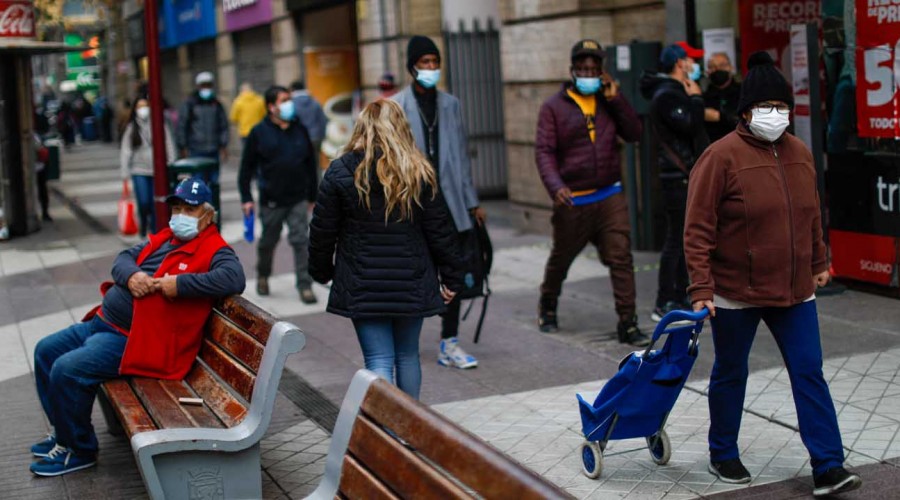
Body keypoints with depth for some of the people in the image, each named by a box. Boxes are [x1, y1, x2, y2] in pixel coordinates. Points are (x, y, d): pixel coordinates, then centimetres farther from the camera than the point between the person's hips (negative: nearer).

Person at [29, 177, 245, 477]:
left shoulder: (214, 250, -10)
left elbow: (234, 279, -30)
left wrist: (180, 283, -29)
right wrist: (131, 275, -9)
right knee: (45, 351, 15)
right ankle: (63, 432, 28)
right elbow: (124, 258, 15)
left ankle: (79, 451, -2)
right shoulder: (164, 238, 15)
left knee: (66, 371, -22)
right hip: (102, 323, 10)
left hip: (132, 340, -10)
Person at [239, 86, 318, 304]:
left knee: (301, 241, -5)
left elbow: (311, 164, 13)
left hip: (298, 199, 1)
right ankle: (262, 275, 37)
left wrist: (312, 195, 13)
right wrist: (246, 198, -4)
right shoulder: (259, 133, -2)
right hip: (271, 201, -1)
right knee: (268, 242, 13)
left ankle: (305, 285, 0)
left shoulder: (300, 130, 7)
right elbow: (247, 167, 0)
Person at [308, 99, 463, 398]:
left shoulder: (340, 172, -6)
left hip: (362, 287, -2)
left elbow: (323, 231, -1)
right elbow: (440, 230, 0)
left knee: (379, 360, 0)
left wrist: (321, 271, 15)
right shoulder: (420, 173, -3)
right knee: (408, 355, 17)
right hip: (412, 284, 2)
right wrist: (451, 278, 9)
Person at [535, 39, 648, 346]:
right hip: (572, 201, -2)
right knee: (560, 259, 14)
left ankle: (627, 324, -4)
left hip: (610, 197, 2)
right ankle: (547, 307, 39)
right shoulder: (554, 107, -1)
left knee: (621, 258, -8)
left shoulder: (609, 102, 12)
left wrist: (616, 99, -6)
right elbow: (544, 151, -9)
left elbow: (633, 134, 2)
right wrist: (555, 186, -24)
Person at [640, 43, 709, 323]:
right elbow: (689, 125, -24)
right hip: (678, 177, -11)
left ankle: (680, 298, 20)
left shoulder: (677, 92, 20)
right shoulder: (666, 95, -12)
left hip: (688, 176, 11)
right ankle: (664, 304, -5)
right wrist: (695, 98, -11)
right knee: (676, 239, -9)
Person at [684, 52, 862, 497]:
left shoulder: (799, 153, 5)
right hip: (736, 292, -5)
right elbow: (698, 228, -16)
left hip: (794, 291, 5)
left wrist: (818, 264, 21)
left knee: (809, 373, 1)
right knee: (730, 374, 11)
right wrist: (701, 287, -20)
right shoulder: (722, 156, -14)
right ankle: (723, 455, 30)